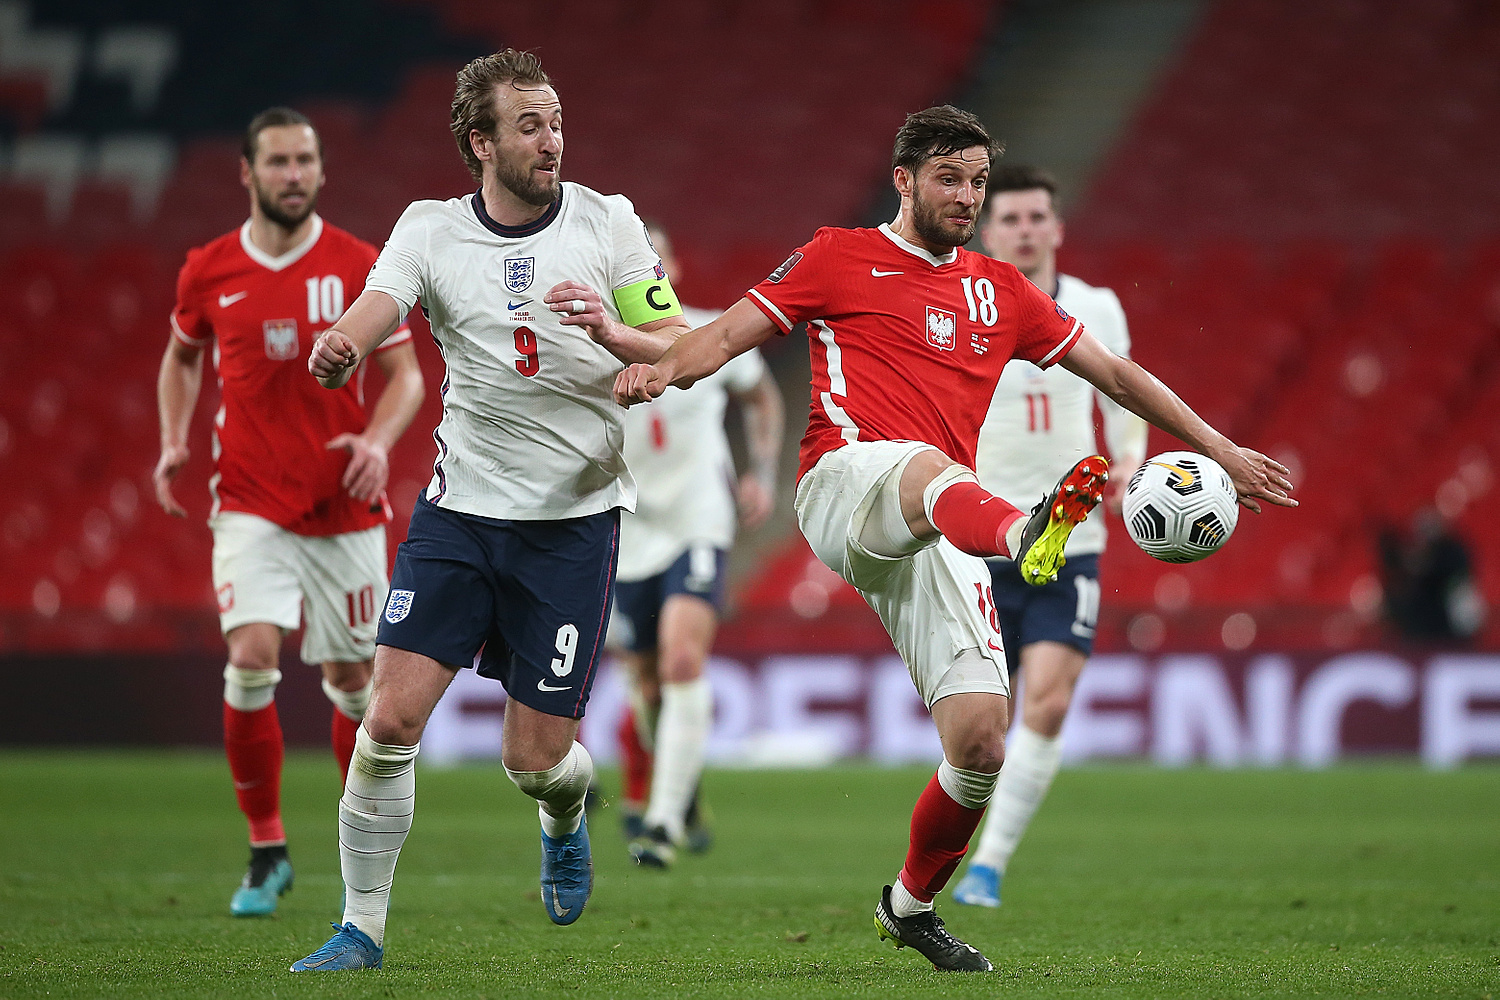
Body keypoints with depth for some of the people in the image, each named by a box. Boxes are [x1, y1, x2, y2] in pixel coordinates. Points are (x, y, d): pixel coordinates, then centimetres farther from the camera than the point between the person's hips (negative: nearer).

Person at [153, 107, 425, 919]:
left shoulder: (360, 267, -3)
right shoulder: (207, 272, 2)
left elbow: (405, 374, 2)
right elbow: (181, 357, 20)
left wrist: (378, 440, -17)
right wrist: (173, 442, 5)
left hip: (346, 509, 0)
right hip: (250, 505, 0)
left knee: (352, 681, 5)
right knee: (252, 659, -18)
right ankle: (267, 852, -5)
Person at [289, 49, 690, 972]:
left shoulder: (607, 222, -1)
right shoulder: (431, 230, 1)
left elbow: (681, 350, -2)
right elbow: (370, 318, -14)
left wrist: (612, 331, -24)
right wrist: (337, 352, -38)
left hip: (574, 516, -1)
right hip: (460, 507, 1)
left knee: (536, 757, -1)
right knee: (393, 716, -11)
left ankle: (566, 820, 37)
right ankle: (362, 928, 3)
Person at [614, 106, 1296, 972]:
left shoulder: (1000, 290, 23)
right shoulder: (840, 258, 13)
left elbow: (1116, 374, 28)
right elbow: (728, 333, 6)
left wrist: (1221, 451, 25)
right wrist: (663, 368, -16)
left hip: (941, 535, 5)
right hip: (844, 480, -5)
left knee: (982, 742, -8)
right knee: (927, 466, -42)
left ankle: (911, 905, 18)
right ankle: (1027, 534, -79)